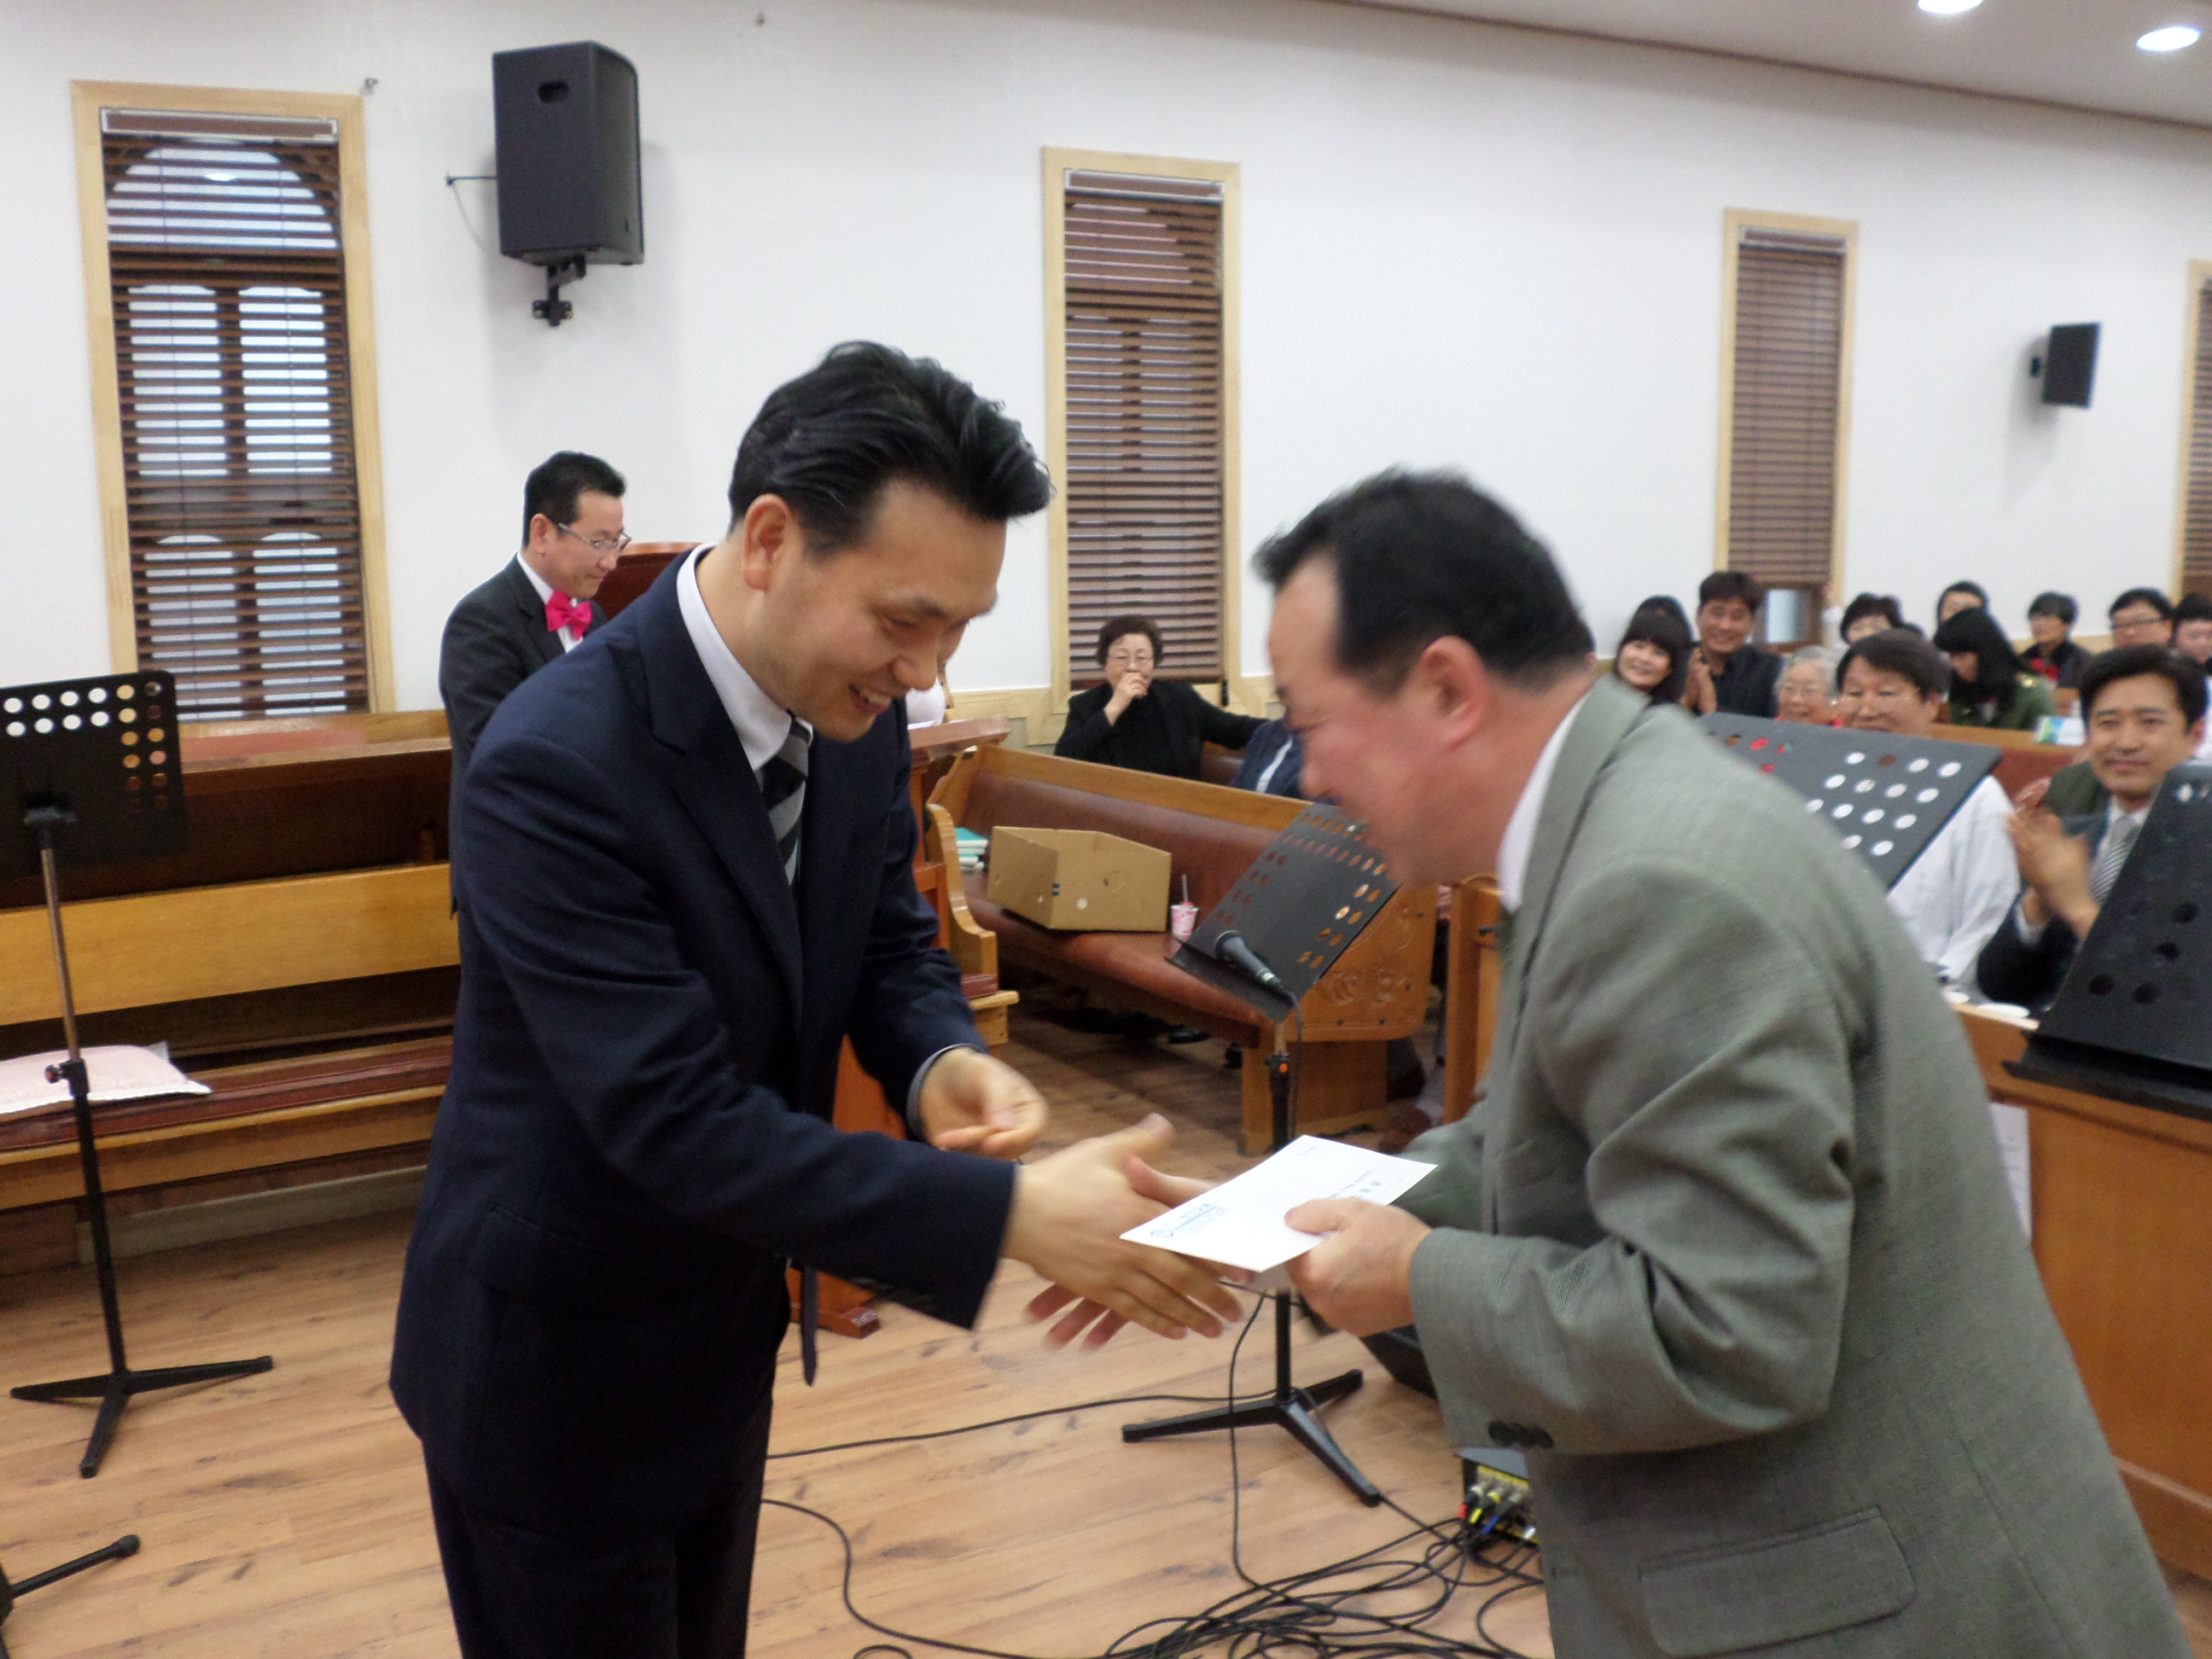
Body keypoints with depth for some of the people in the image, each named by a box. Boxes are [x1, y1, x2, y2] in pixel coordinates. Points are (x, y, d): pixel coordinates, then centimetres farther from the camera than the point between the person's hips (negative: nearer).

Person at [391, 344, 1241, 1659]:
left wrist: (943, 1061, -19)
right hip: (554, 1366, -7)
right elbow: (679, 1123, -33)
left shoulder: (856, 712, -8)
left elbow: (893, 939, 4)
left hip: (722, 1326, 7)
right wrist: (1014, 1214, -36)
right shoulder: (556, 767, -31)